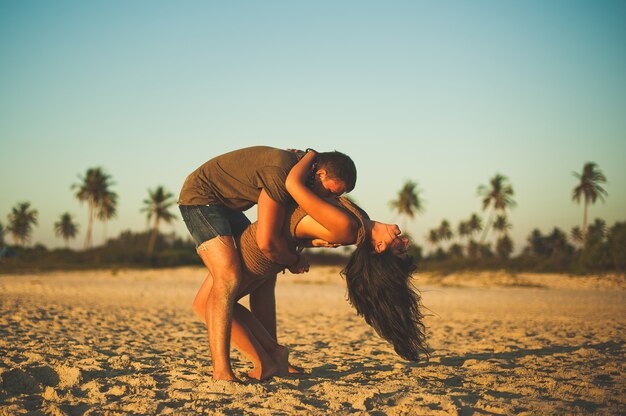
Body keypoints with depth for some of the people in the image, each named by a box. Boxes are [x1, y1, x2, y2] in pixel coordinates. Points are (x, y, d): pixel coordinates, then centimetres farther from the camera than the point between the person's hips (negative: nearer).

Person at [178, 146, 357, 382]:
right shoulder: (281, 172, -31)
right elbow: (266, 242, -30)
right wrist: (293, 261, -9)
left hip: (226, 204, 11)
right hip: (199, 196, -11)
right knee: (228, 276, -26)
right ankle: (221, 373, -30)